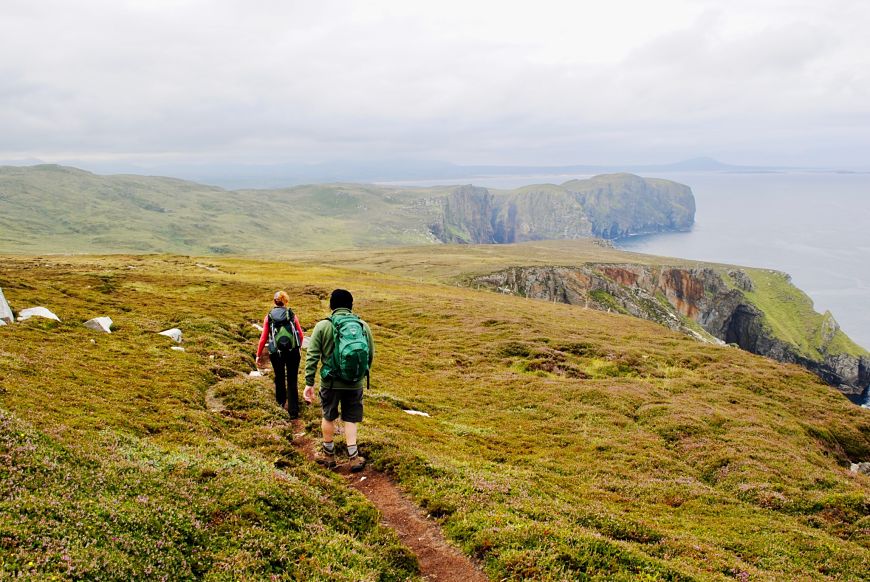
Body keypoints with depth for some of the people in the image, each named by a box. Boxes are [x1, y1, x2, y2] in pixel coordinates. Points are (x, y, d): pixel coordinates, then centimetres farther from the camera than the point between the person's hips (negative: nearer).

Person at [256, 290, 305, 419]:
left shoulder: (269, 317, 1)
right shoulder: (292, 315, 0)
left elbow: (263, 338, -1)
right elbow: (301, 336, 0)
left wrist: (259, 355, 7)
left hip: (276, 353, 1)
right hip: (293, 352, -1)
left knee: (279, 377, 24)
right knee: (292, 380, 5)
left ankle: (281, 401, 43)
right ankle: (293, 410, 1)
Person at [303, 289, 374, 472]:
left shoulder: (323, 326, -7)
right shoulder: (363, 326, 0)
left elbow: (312, 356, -8)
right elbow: (370, 355, 7)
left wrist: (309, 383, -4)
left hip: (331, 382, -1)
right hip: (355, 383, 2)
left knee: (328, 417, 18)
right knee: (351, 419, 14)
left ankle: (328, 454, 31)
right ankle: (354, 457, 11)